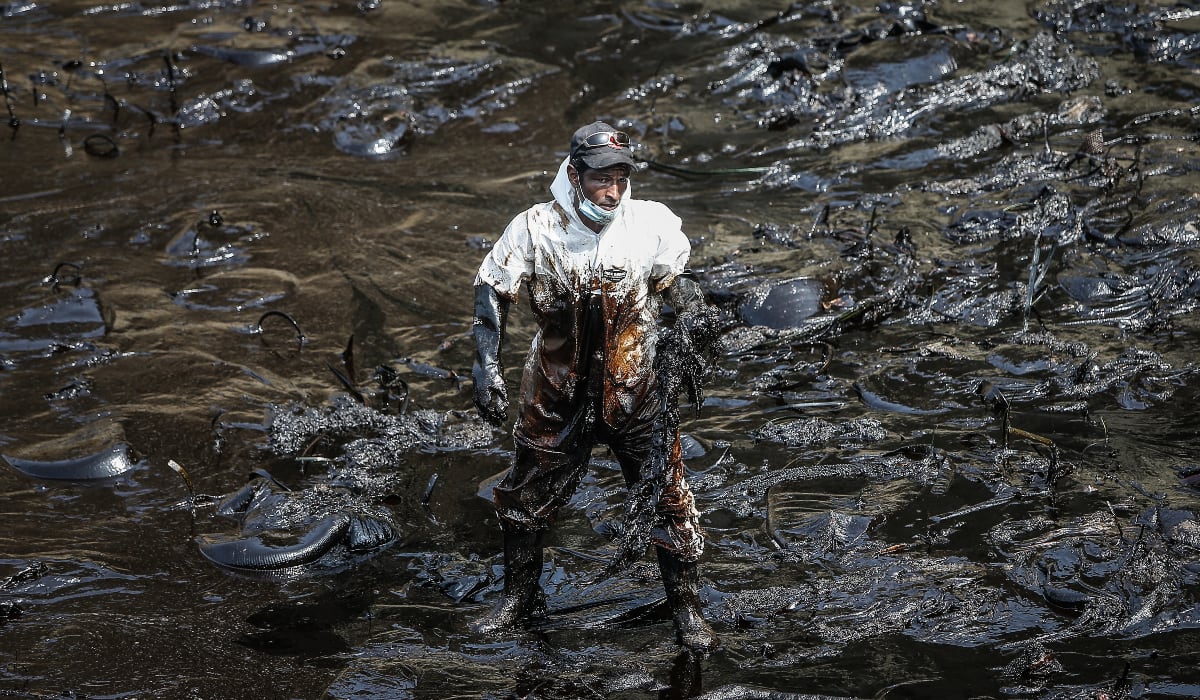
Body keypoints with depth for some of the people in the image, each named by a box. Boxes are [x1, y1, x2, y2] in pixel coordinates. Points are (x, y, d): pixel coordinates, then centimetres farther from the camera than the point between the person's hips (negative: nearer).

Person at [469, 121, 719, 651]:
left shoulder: (652, 224, -12)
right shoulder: (534, 229, -13)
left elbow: (678, 283, 7)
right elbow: (492, 290, -3)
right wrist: (486, 367, -10)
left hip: (637, 390, -1)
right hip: (557, 394, 1)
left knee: (668, 500, 0)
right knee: (526, 496, 15)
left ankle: (686, 609, 18)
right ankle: (521, 596, 38)